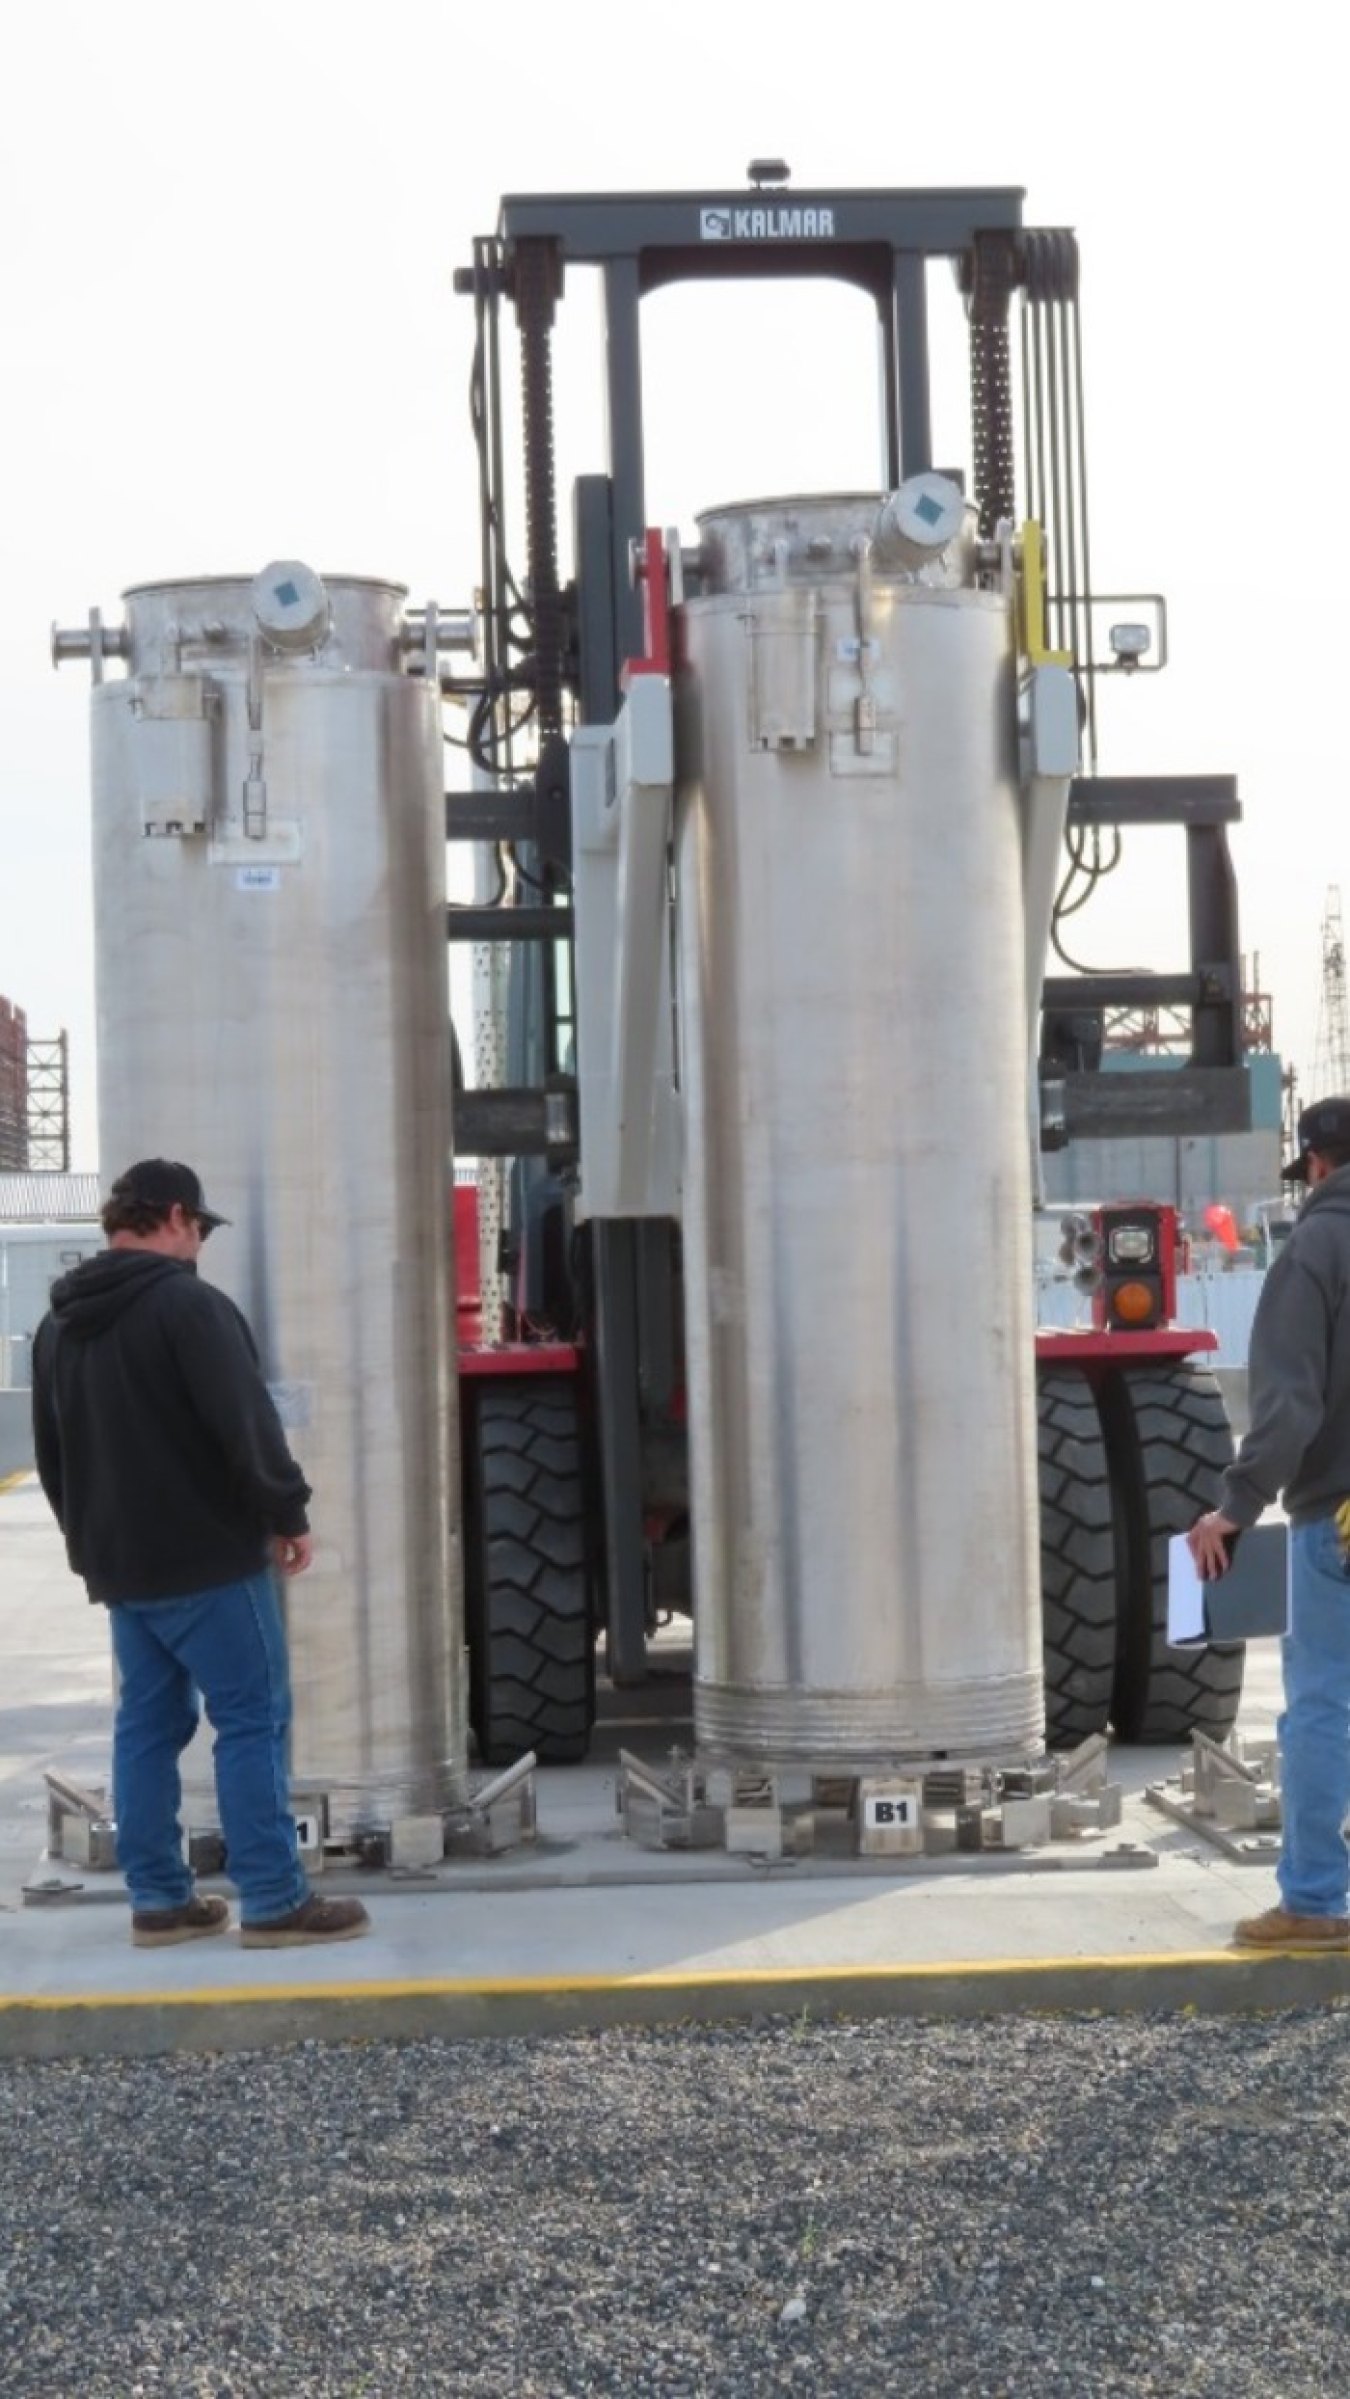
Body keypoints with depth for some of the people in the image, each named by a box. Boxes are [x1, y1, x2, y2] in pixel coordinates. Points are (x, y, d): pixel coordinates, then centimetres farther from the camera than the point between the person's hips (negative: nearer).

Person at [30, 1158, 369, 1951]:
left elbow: (51, 1452, 20)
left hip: (118, 1563, 8)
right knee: (253, 1721, -4)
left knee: (147, 1724, 11)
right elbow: (246, 1425, -19)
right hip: (208, 1556, -8)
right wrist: (287, 1513, -9)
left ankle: (159, 1898, 12)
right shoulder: (187, 1304, -13)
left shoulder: (60, 1323, 13)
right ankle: (275, 1901, -5)